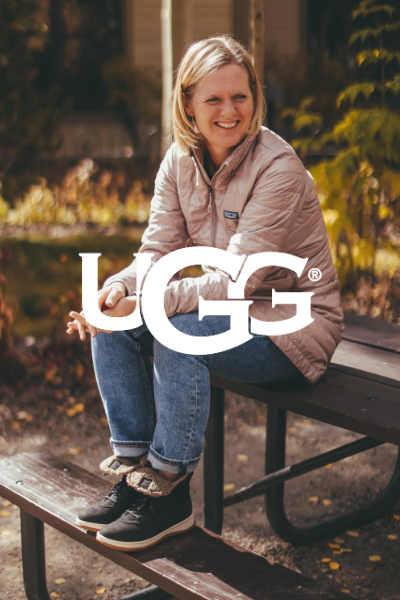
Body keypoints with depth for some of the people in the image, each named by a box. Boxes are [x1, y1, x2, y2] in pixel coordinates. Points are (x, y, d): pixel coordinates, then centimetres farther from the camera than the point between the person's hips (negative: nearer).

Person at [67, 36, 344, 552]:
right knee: (111, 321, -12)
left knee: (178, 332, -31)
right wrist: (116, 291, -26)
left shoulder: (277, 168, -22)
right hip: (228, 309, 7)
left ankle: (169, 494, -15)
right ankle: (132, 470, -5)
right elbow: (158, 254, -3)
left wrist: (143, 306, -35)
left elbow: (237, 281, -27)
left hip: (294, 321, -7)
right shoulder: (180, 161, -2)